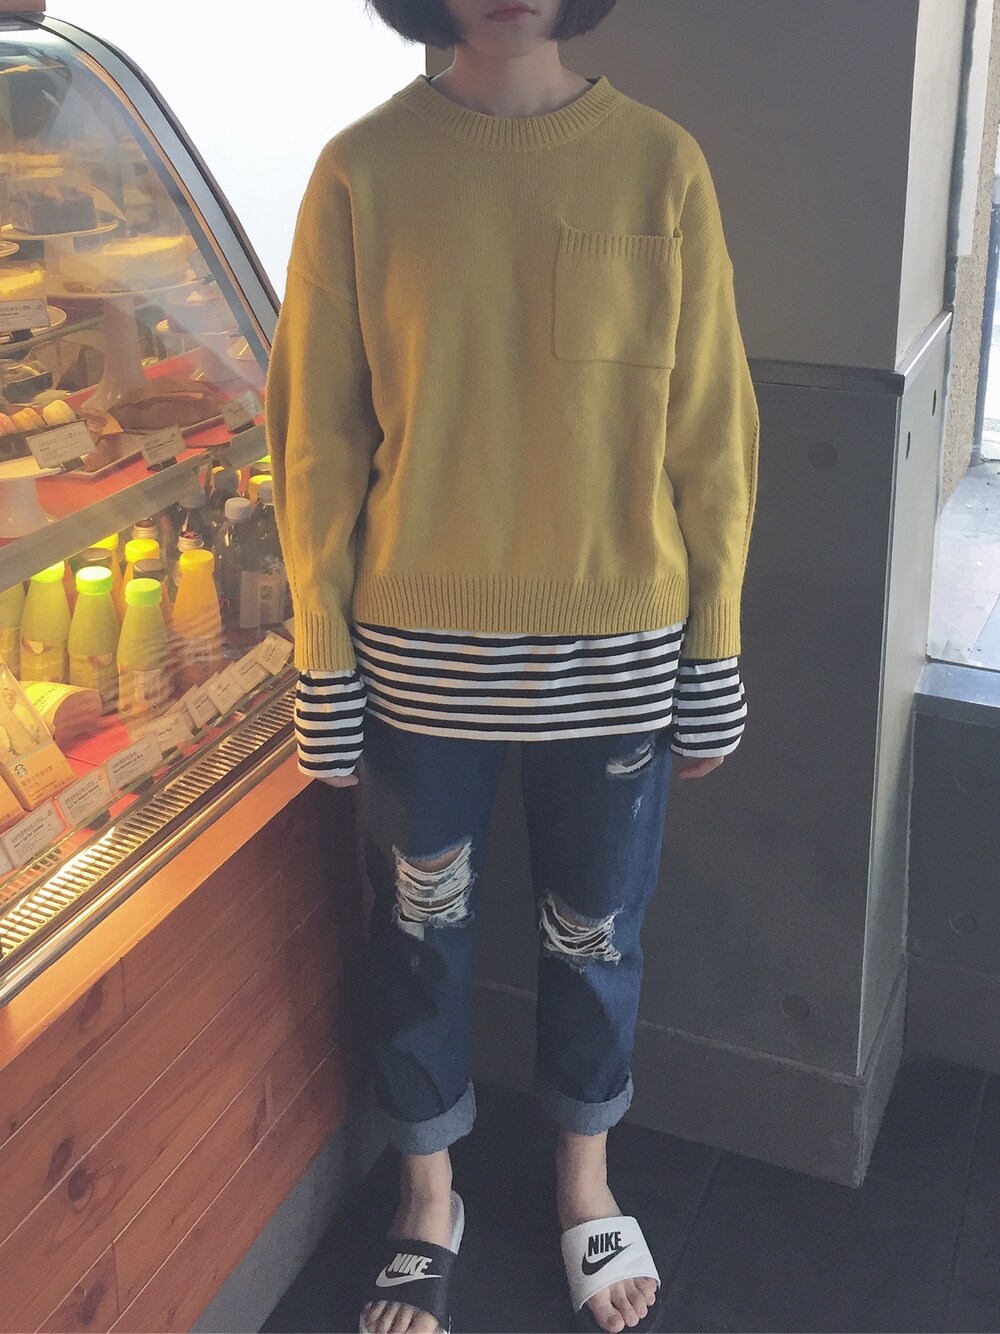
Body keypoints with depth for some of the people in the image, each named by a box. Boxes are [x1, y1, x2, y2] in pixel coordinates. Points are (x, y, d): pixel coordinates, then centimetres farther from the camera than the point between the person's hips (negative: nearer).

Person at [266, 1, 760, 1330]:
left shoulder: (661, 164, -3)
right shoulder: (363, 169, -5)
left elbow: (710, 433, 0)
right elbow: (316, 440, -2)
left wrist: (714, 660, 1)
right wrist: (323, 669, -2)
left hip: (619, 653, 1)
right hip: (424, 654, 0)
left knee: (596, 931, 17)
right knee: (422, 931, 15)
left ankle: (586, 1180, 44)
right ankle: (429, 1195, 41)